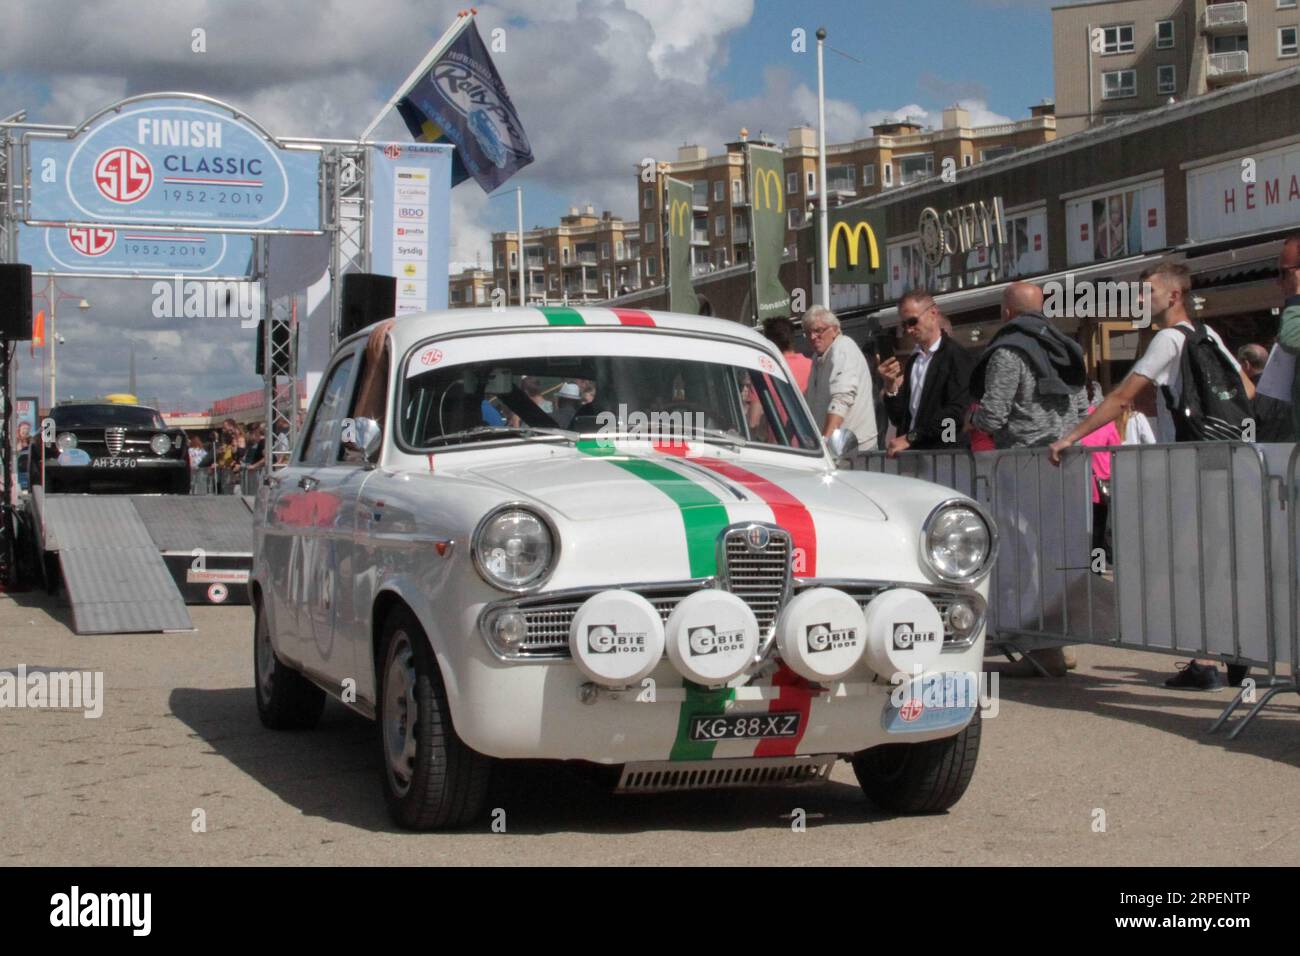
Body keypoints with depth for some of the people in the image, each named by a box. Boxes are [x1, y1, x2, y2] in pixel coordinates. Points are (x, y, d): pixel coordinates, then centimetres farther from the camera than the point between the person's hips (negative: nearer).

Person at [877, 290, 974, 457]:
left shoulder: (956, 356, -5)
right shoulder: (913, 360, 15)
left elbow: (956, 412, -15)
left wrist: (911, 437, -15)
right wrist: (890, 386, -2)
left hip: (943, 452, -6)